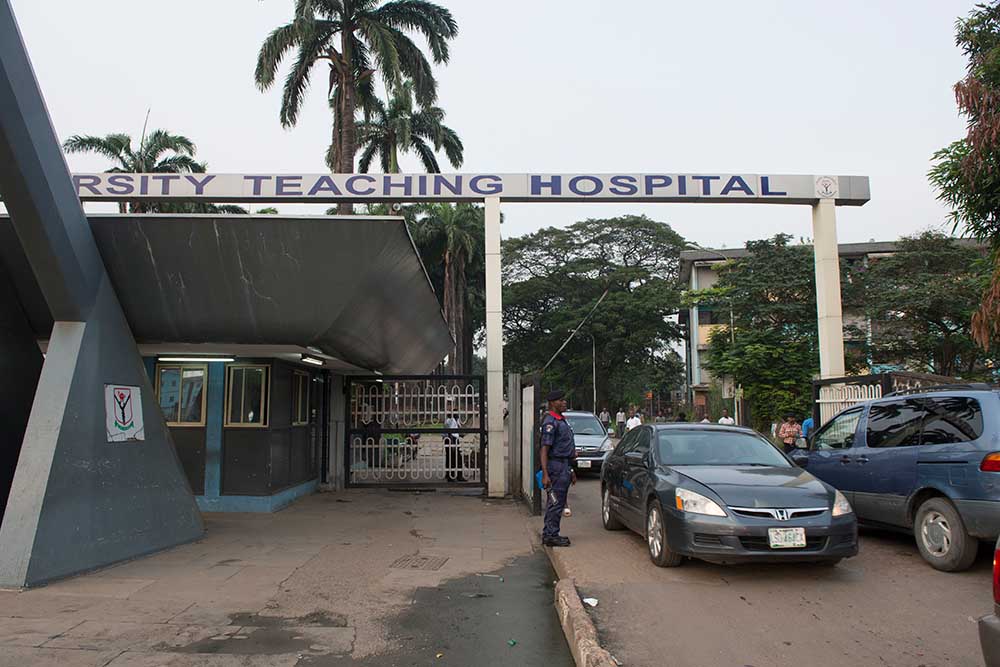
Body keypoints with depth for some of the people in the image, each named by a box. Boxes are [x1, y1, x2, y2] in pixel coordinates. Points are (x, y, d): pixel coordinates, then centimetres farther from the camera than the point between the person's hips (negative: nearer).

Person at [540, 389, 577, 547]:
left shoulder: (562, 421, 17)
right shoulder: (550, 422, -14)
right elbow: (544, 449, -19)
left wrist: (571, 470, 25)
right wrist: (545, 474, -25)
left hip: (565, 466, 10)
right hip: (556, 465, -10)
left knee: (555, 503, 14)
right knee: (556, 503, -6)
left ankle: (548, 534, 21)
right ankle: (551, 536, 0)